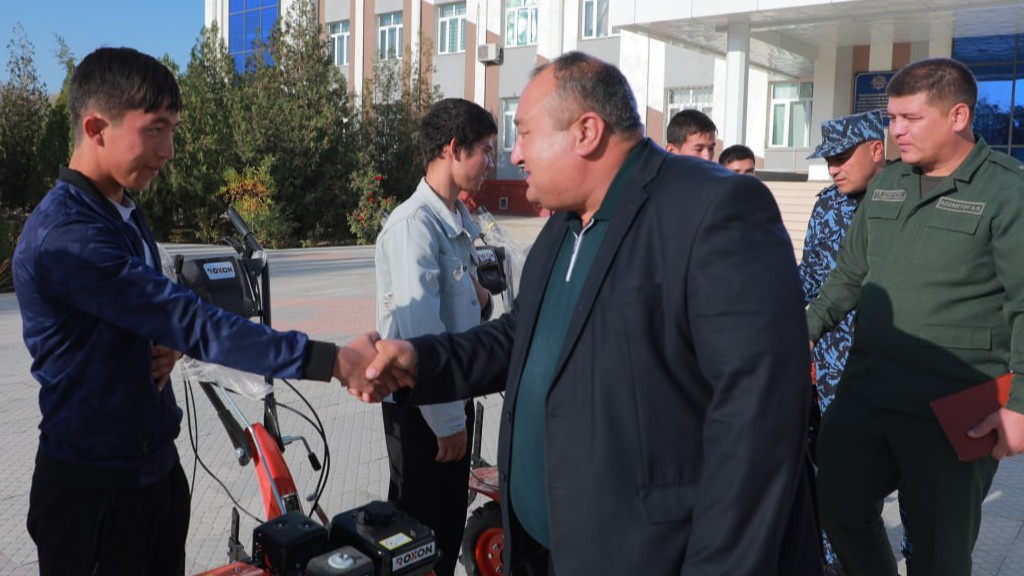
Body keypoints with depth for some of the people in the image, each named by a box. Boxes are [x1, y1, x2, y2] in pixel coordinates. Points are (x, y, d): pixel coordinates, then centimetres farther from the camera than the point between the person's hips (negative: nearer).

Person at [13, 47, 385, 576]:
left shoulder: (124, 216, 7)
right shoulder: (66, 235, -24)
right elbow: (196, 323, -29)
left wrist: (167, 348, -8)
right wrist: (330, 361, -31)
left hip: (156, 467, 8)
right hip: (95, 489, -8)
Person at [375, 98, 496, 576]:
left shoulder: (459, 221, 6)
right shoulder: (415, 223, -21)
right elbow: (420, 331, -24)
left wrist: (479, 298, -3)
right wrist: (447, 420, -19)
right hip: (420, 406, -8)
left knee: (451, 518, 20)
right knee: (418, 525, 8)